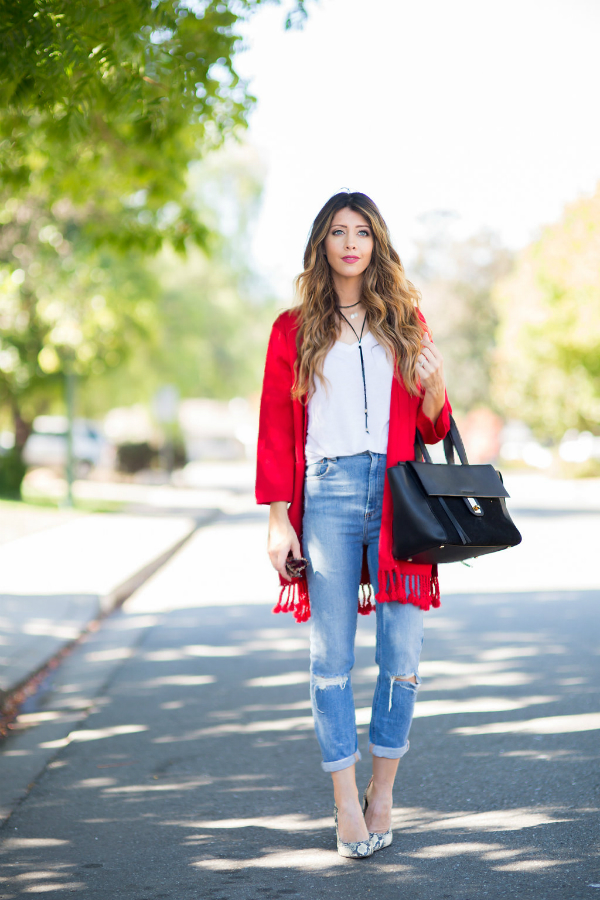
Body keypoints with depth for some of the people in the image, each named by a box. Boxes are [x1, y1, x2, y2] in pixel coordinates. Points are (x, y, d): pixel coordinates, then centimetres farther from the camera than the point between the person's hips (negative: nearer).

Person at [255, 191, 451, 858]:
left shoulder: (406, 321, 14)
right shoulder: (294, 330, 9)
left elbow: (431, 429, 16)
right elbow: (275, 430, 7)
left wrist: (437, 388, -6)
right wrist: (277, 519, 0)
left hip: (399, 497, 1)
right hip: (328, 496, -1)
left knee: (403, 655, -1)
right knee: (331, 657, -1)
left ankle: (382, 791, 16)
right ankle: (347, 804, 8)